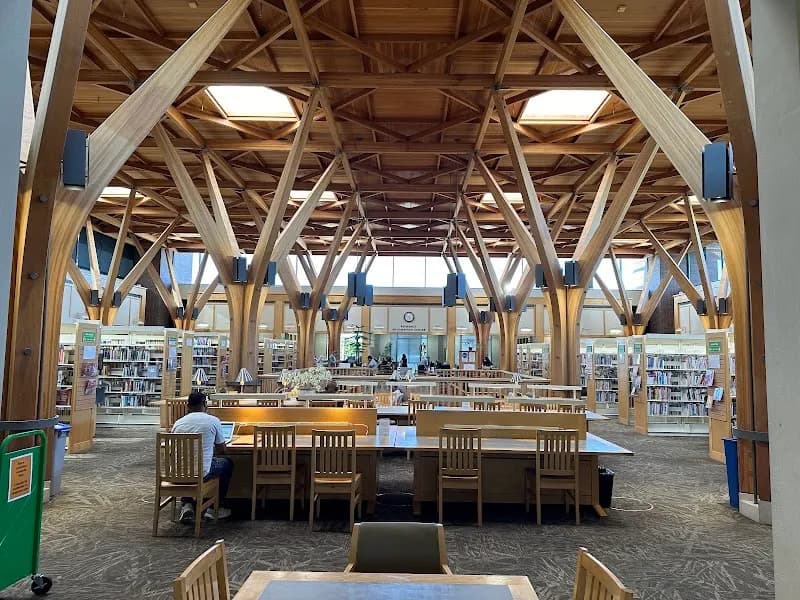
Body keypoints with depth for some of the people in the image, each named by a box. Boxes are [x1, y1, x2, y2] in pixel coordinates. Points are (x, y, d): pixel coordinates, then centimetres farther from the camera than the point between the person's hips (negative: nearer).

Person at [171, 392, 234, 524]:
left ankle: (186, 505, 21)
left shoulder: (178, 423, 2)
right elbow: (221, 448, 6)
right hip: (202, 473, -3)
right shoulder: (213, 421, -5)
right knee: (227, 463, 27)